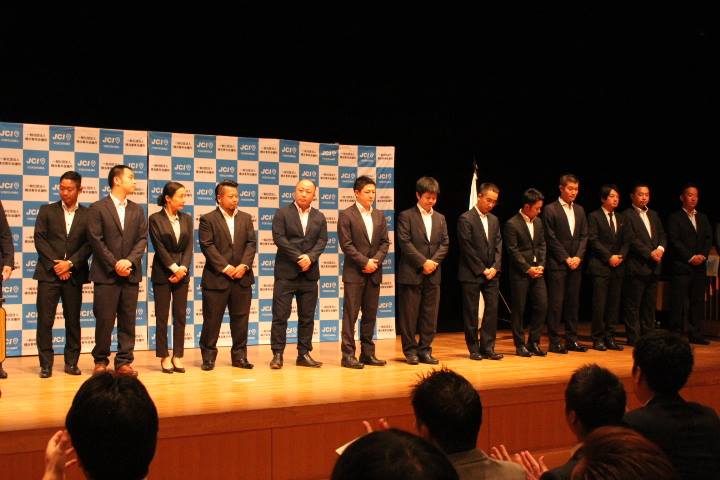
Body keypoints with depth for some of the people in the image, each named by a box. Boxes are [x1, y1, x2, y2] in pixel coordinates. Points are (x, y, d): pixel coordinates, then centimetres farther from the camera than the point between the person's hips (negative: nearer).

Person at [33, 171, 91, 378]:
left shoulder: (88, 215, 7)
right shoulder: (47, 211, 9)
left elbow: (89, 244, 0)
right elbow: (39, 238, 1)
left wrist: (70, 263, -11)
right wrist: (54, 265, -8)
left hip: (74, 274, 0)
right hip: (48, 273, 0)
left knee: (73, 320, 4)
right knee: (44, 320, -3)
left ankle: (71, 362, 13)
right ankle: (46, 364, 4)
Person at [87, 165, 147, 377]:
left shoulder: (137, 210, 13)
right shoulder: (98, 208, -1)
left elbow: (142, 239, 6)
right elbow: (96, 240, -7)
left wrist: (129, 260, -10)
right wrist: (115, 265, -12)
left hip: (130, 273, 4)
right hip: (106, 274, -4)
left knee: (128, 320, 4)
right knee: (104, 320, -1)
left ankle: (124, 362, 9)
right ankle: (100, 360, 13)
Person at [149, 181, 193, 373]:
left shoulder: (187, 219, 9)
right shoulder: (155, 219, -4)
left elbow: (189, 246, 3)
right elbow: (159, 247, -10)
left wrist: (183, 268, -10)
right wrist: (174, 268, -15)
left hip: (182, 272, 4)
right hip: (162, 273, -4)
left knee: (180, 315, 3)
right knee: (162, 316, 0)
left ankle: (177, 356, 8)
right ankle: (164, 357, 7)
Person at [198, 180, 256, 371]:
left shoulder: (246, 218, 12)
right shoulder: (207, 219, -1)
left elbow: (251, 243, 5)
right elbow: (207, 246, -9)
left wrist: (244, 265, -10)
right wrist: (225, 267, -16)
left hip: (242, 277, 4)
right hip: (216, 278, -4)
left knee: (241, 318, 7)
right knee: (212, 319, 2)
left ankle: (239, 356, 16)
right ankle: (208, 356, 12)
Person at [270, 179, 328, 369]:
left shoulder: (319, 217, 12)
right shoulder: (282, 213, 1)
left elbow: (322, 241, 3)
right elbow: (279, 237, -9)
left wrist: (310, 257, -15)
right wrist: (298, 258, -15)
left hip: (309, 273, 4)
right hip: (286, 272, -4)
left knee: (307, 317, 6)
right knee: (280, 315, -3)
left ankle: (304, 354, 13)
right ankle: (277, 354, 3)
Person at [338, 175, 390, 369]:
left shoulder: (379, 215, 12)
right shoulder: (346, 215, -4)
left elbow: (385, 242, 10)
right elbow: (346, 244, -10)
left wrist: (376, 260, -6)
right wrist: (365, 262, -14)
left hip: (373, 272, 5)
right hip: (354, 272, -5)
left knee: (370, 314, 9)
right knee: (350, 314, -3)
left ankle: (368, 353, 15)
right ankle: (348, 354, -1)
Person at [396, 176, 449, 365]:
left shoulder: (440, 218, 14)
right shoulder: (406, 216, -2)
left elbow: (445, 243, 8)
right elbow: (405, 243, -10)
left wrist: (434, 261, -8)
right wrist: (423, 262, -15)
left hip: (433, 274, 5)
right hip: (411, 273, -5)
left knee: (430, 314, 5)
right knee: (409, 314, 0)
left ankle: (425, 349, 13)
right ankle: (410, 350, 9)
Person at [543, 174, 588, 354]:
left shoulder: (579, 210, 14)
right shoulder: (551, 210, -4)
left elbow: (584, 236, 11)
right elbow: (551, 238, -8)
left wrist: (578, 257, -3)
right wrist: (566, 258, -10)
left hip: (575, 263, 6)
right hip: (557, 264, -6)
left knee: (573, 302, 8)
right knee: (556, 303, -4)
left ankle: (571, 340, 14)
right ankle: (554, 342, 1)